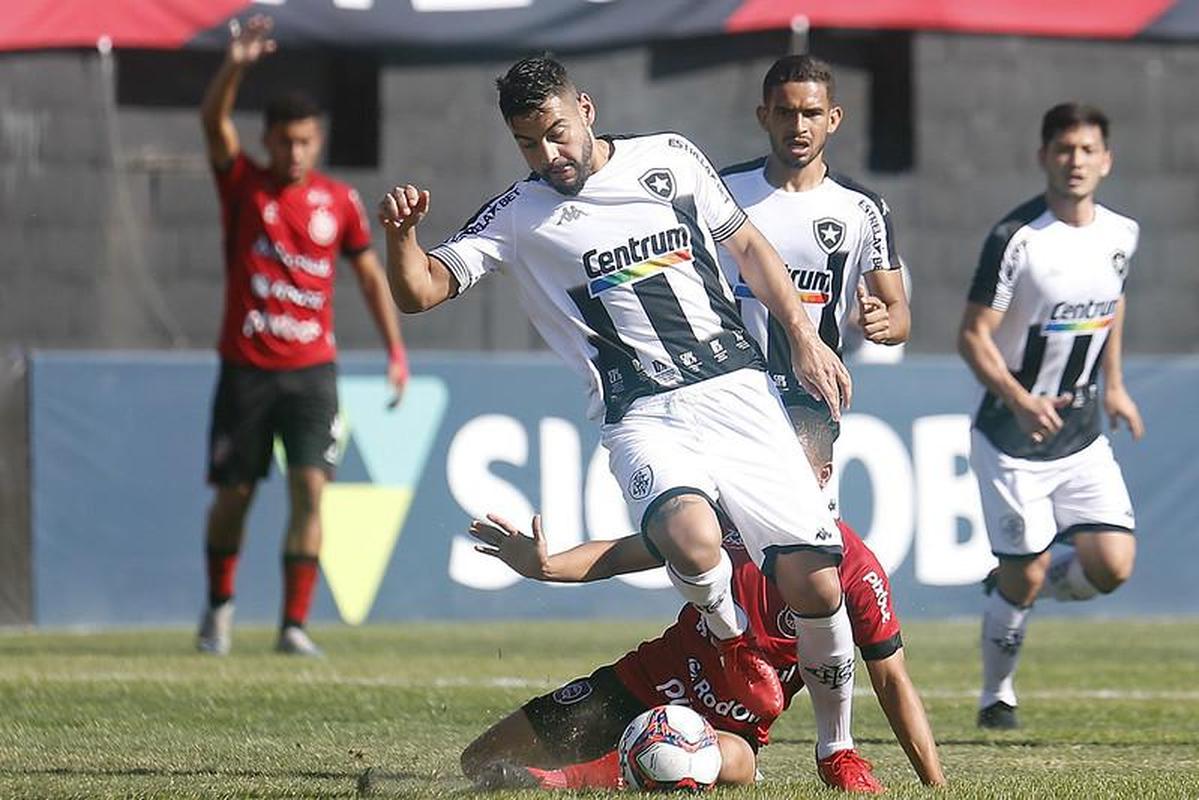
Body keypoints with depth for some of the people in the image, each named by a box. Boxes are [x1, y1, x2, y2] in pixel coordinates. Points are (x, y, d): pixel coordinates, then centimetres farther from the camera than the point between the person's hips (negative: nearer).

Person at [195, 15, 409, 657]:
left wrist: (395, 349, 5)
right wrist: (234, 67, -35)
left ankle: (294, 625, -8)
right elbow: (213, 121, -17)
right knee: (233, 494, 6)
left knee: (310, 488, -12)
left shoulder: (339, 202, 5)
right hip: (245, 368, -1)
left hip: (311, 369, 1)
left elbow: (370, 275, 13)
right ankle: (219, 605, 29)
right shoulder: (244, 186, 0)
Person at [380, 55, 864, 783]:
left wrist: (802, 335, 14)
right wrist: (402, 235, -20)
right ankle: (731, 640, -1)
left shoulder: (671, 159, 10)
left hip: (741, 394, 2)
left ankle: (838, 749, 15)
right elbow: (421, 291, 0)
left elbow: (747, 245, 21)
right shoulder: (519, 217, 5)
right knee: (691, 536, -35)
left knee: (816, 584, -8)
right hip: (646, 419, -2)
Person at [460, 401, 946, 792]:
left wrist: (937, 788, -15)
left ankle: (569, 781, -42)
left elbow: (892, 682, -10)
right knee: (483, 763, 0)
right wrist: (546, 566, -19)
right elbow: (628, 552, 0)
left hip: (731, 727, -3)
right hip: (644, 684, 3)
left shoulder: (856, 570, -14)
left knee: (732, 761, -44)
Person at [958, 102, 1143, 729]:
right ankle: (996, 696, 20)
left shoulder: (1121, 234, 1)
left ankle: (1016, 589, 23)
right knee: (1024, 576, -3)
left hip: (1083, 439, 5)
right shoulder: (1015, 239, -17)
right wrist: (1019, 399, -32)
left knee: (1112, 566, -7)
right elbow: (973, 335, -17)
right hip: (1011, 440, -5)